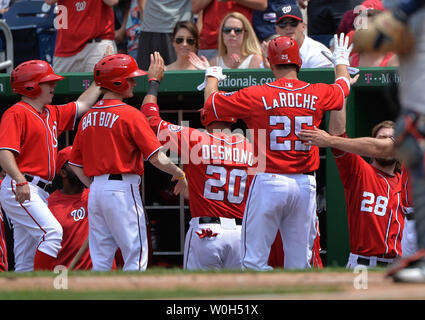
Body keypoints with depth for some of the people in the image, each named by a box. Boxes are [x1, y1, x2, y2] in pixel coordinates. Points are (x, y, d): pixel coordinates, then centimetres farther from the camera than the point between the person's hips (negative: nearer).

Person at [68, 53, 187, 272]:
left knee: (100, 261, 9)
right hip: (123, 189, -7)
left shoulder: (88, 118, 11)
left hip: (96, 189, 7)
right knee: (136, 256, -3)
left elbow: (75, 163, 13)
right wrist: (179, 174, 1)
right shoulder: (130, 115, -10)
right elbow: (156, 157, -14)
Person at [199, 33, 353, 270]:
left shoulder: (255, 96, -5)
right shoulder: (318, 95, 4)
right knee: (299, 263, 9)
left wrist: (212, 77, 28)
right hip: (306, 184, 3)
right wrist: (341, 60, 50)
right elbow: (344, 85, 28)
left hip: (269, 182, -3)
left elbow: (211, 104, 7)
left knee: (255, 260, -2)